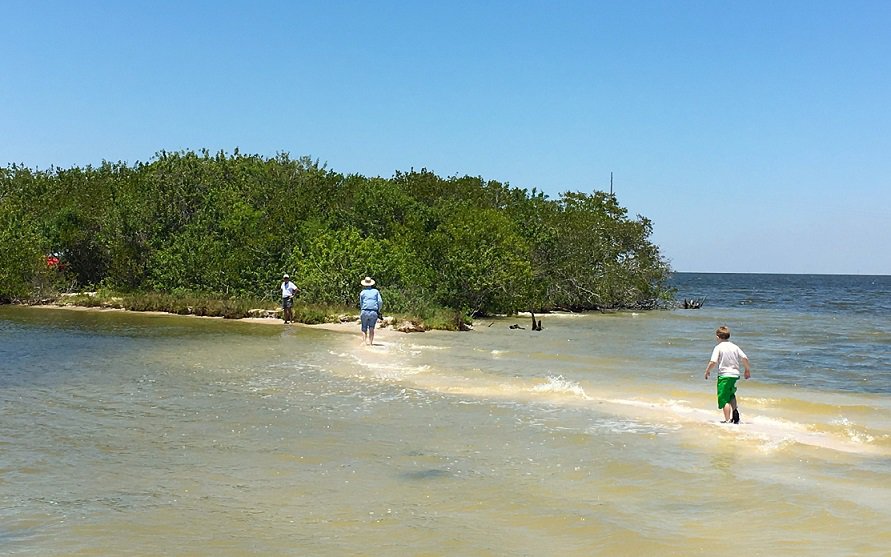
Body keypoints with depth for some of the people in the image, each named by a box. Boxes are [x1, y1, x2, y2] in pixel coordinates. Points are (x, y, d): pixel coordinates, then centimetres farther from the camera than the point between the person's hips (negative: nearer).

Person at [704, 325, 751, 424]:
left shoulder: (718, 347, -9)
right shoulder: (735, 347, 6)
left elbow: (713, 362, -18)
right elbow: (745, 358, 0)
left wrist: (707, 371, -3)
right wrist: (747, 370, 15)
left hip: (724, 375, -6)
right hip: (735, 374, 6)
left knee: (724, 399, -1)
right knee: (731, 395, 28)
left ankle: (727, 420, -5)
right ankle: (735, 410, 11)